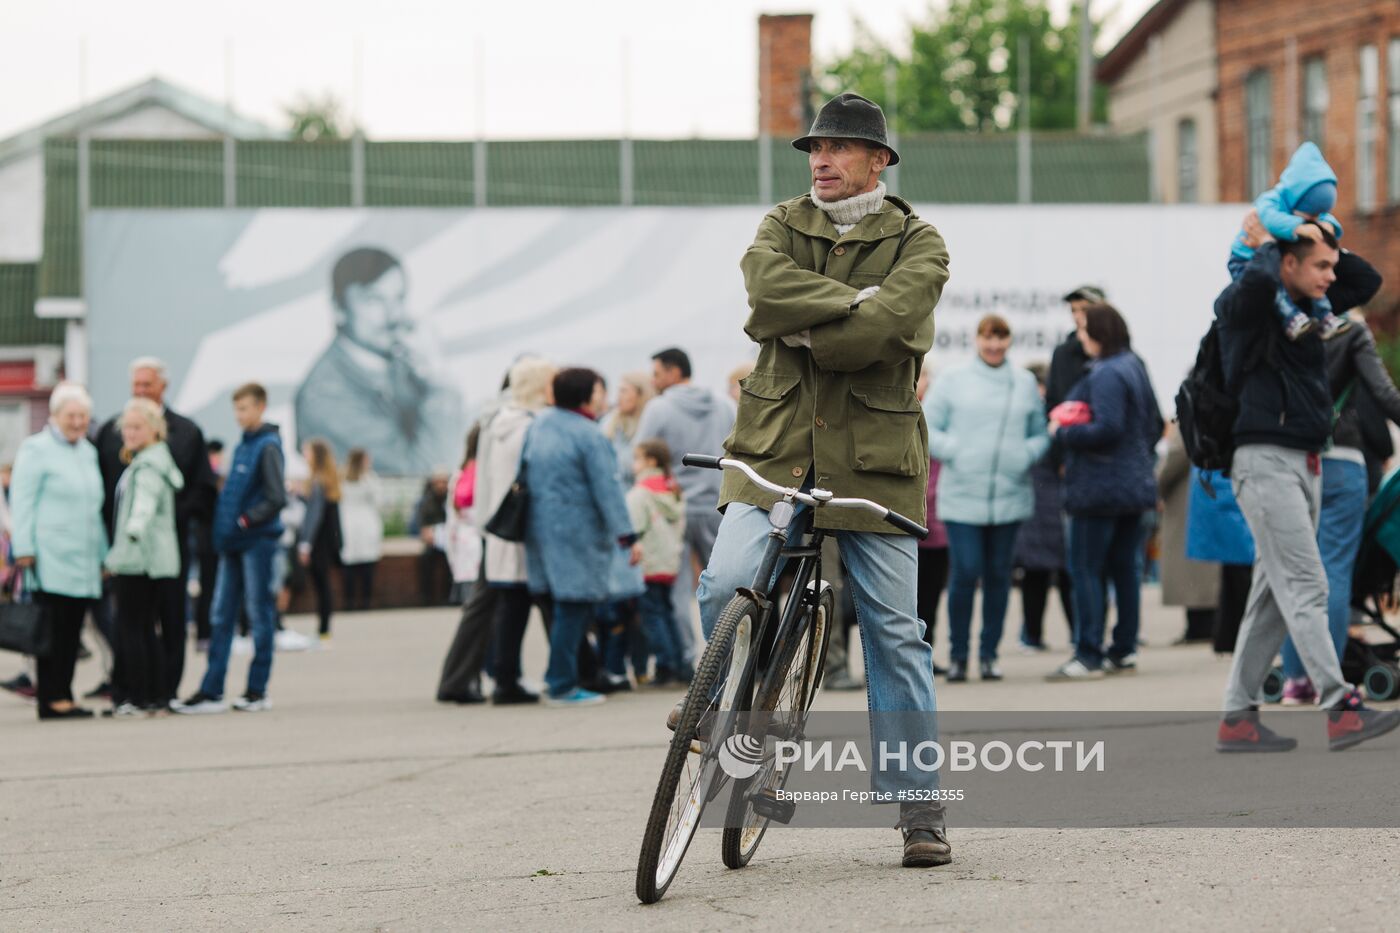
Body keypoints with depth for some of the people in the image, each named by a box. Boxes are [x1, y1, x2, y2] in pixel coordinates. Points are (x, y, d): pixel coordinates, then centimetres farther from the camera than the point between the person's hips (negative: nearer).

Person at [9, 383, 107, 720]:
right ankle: (52, 698, -7)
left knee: (73, 629, 5)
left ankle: (63, 695, 9)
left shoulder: (88, 452, 20)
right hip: (51, 561, -7)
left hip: (84, 562, 7)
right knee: (53, 627, -8)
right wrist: (24, 549, -13)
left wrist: (103, 553, 23)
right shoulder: (36, 449, -1)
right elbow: (22, 502, -6)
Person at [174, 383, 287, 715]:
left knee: (260, 616, 1)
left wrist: (245, 521, -16)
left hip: (257, 541, -8)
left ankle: (257, 691, 7)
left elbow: (277, 498, -16)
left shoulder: (268, 447, -9)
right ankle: (211, 691, 6)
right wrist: (223, 529, 10)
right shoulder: (242, 446, 15)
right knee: (221, 618, 5)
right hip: (233, 544, 8)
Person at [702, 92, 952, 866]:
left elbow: (881, 330, -16)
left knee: (894, 631, 1)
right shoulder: (782, 226, 12)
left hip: (871, 454, -2)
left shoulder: (917, 243, 3)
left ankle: (920, 803, 8)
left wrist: (798, 329, -10)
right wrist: (853, 300, -15)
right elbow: (767, 287, -12)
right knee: (726, 586, -19)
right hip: (776, 444, 2)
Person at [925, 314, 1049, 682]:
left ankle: (989, 653, 15)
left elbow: (1041, 434, 13)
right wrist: (954, 452, -10)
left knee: (998, 575, 6)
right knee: (964, 572, -8)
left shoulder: (1025, 383, 11)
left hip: (1010, 496, 2)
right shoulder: (952, 382, 5)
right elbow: (927, 430, 3)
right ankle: (957, 655, 4)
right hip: (961, 496, -2)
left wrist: (1027, 454, -6)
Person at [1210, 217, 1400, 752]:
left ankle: (1237, 717, 11)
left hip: (1304, 465, 9)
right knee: (1305, 587, -13)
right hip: (1266, 460, -9)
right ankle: (1341, 711, -17)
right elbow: (1258, 280, -32)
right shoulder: (1247, 305, -9)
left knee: (1275, 595, 8)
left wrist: (1322, 243, 12)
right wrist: (1267, 245, -11)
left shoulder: (1309, 308, 16)